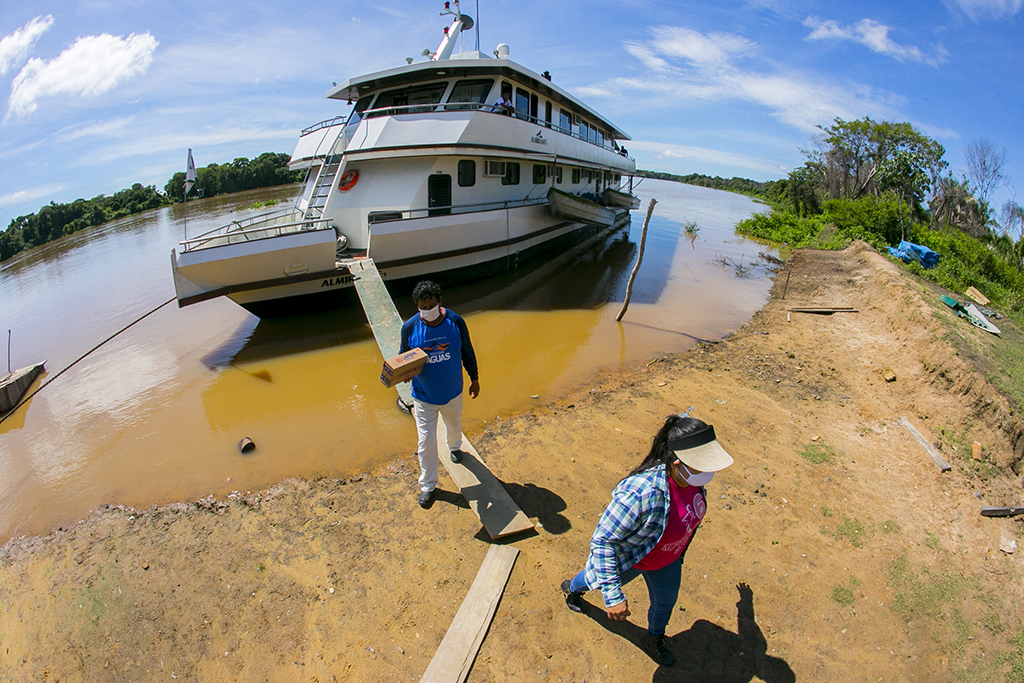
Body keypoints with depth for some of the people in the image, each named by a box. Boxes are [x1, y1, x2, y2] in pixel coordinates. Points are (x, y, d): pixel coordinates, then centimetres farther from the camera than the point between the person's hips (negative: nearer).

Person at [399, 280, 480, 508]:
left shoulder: (455, 321, -15)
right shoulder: (410, 327, -16)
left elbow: (467, 352, -2)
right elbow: (404, 355, -2)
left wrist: (474, 379, 5)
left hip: (452, 391, 2)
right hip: (424, 396, -1)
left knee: (454, 425, 29)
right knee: (426, 442, 5)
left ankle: (454, 447, 65)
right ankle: (427, 485, 27)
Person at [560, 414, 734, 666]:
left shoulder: (691, 474, -26)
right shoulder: (641, 493, -48)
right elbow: (602, 541, -37)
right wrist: (613, 596, -34)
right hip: (630, 557, -5)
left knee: (666, 600, 28)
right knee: (599, 581, 28)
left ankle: (654, 640, 63)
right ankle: (571, 588, 64)